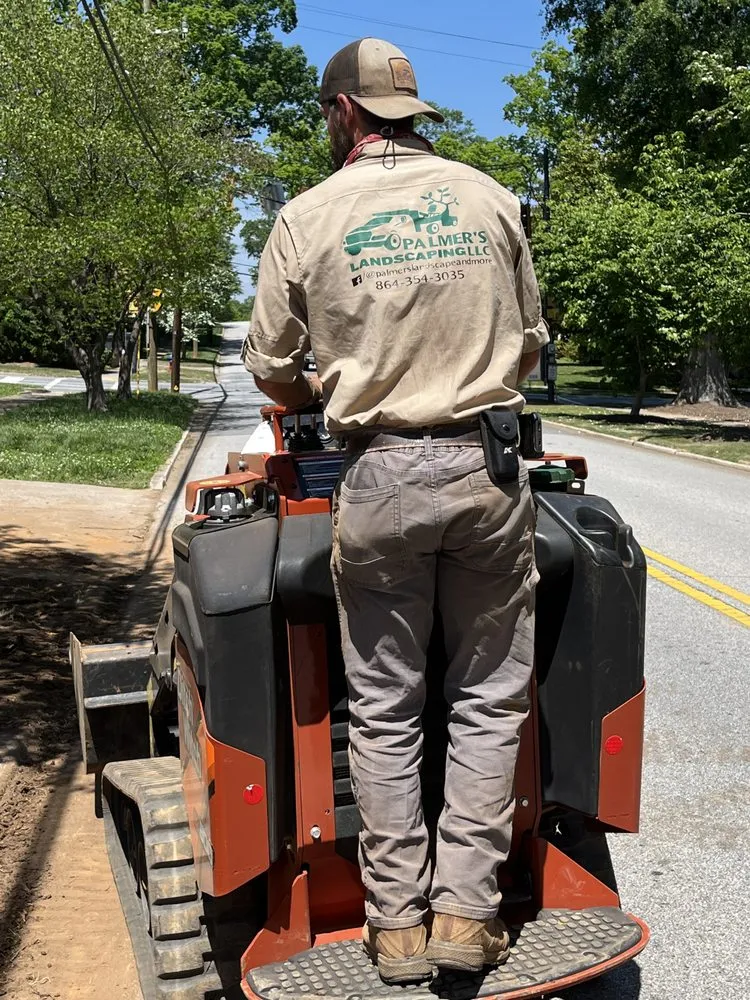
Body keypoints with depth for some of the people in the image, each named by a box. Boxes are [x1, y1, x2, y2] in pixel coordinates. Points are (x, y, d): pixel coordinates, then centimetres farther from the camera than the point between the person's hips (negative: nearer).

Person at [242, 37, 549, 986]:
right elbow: (528, 341, 14)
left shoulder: (309, 217, 1)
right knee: (488, 700, 13)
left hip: (379, 477, -1)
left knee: (383, 710, 11)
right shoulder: (489, 199, 6)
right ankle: (466, 911, 16)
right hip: (487, 467, 2)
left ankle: (396, 923, 20)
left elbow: (270, 368, 5)